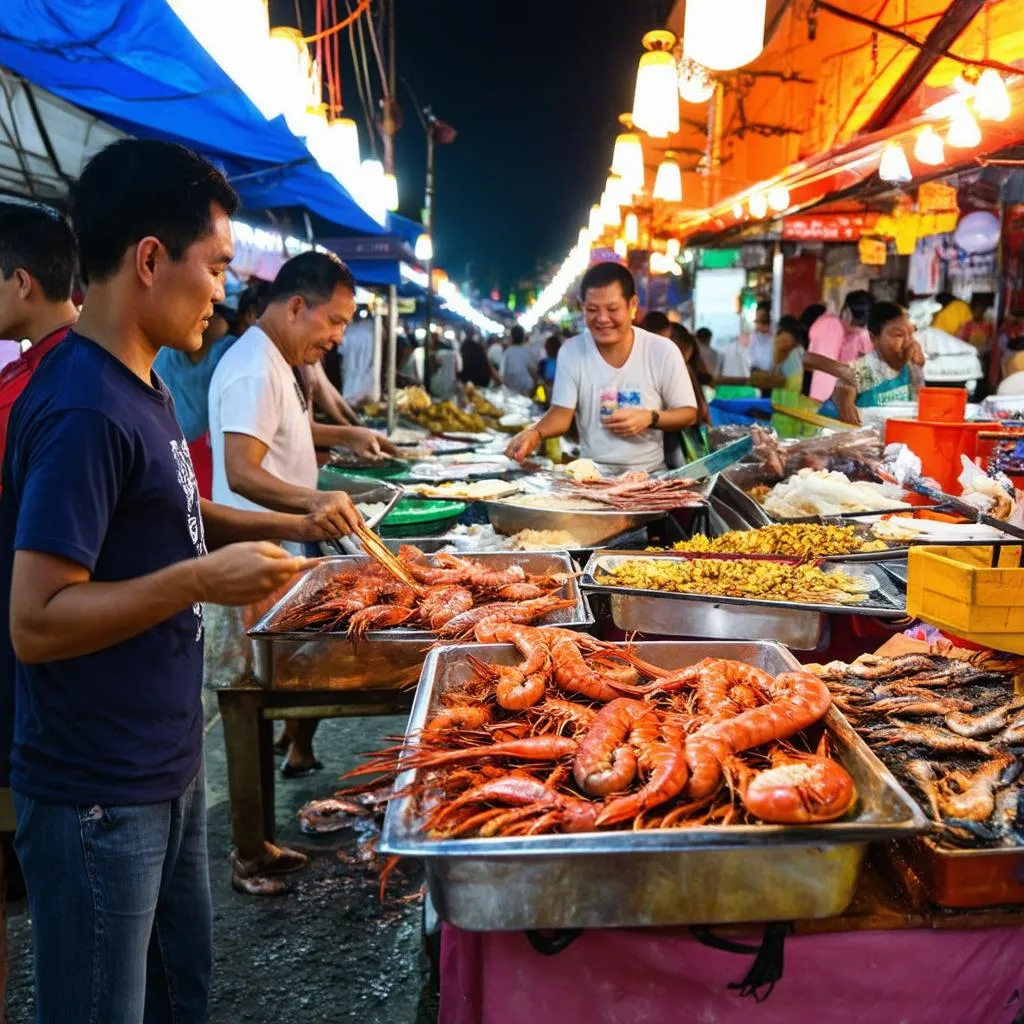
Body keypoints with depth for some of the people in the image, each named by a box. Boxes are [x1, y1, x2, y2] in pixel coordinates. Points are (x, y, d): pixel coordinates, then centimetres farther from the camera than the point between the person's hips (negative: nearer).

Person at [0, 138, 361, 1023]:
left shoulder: (141, 385, 6)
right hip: (99, 796, -9)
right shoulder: (82, 411, -24)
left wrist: (291, 525, 8)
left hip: (168, 764, 9)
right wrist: (202, 580, -27)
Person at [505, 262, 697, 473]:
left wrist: (650, 418, -15)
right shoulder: (571, 351, 0)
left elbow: (688, 413, 3)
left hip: (649, 473, 0)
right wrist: (534, 433, -21)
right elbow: (561, 413, 0)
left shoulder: (663, 351, -4)